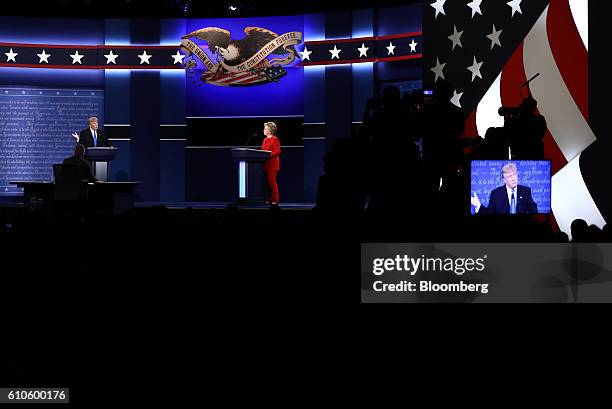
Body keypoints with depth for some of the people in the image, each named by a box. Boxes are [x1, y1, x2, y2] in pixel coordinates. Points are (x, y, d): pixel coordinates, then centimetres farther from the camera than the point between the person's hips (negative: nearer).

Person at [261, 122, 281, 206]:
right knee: (267, 182, 8)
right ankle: (269, 199, 13)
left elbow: (278, 151, -15)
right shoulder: (265, 140, 17)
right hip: (265, 164, 8)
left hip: (272, 164, -8)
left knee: (272, 181, -8)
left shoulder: (275, 139, -8)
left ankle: (275, 200, -3)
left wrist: (269, 155, -22)